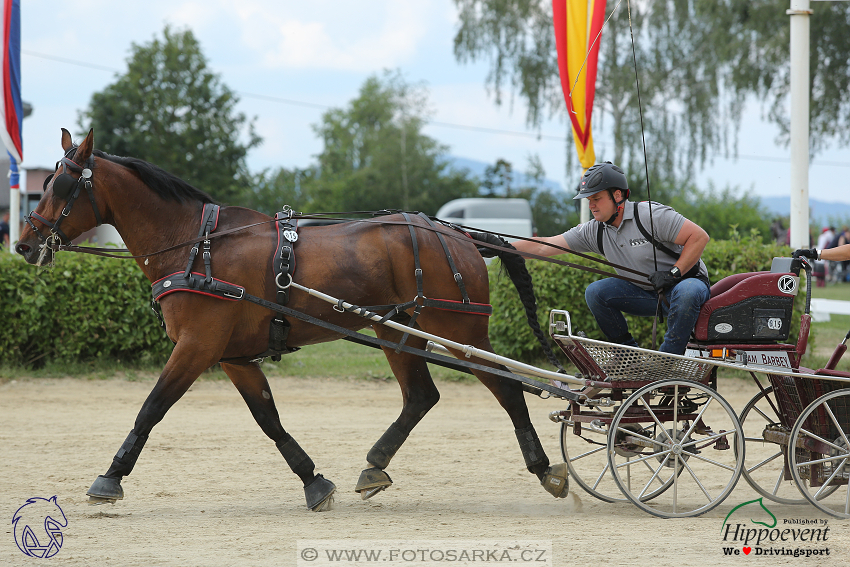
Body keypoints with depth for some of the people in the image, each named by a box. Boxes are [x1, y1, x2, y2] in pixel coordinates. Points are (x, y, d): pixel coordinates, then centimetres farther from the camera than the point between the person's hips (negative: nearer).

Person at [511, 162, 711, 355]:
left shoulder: (652, 215, -19)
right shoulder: (594, 231, -2)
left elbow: (700, 237, -21)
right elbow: (545, 246, -4)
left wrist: (673, 273, -27)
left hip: (686, 280, -6)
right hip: (645, 292, 6)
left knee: (686, 293, -39)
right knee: (595, 292, -11)